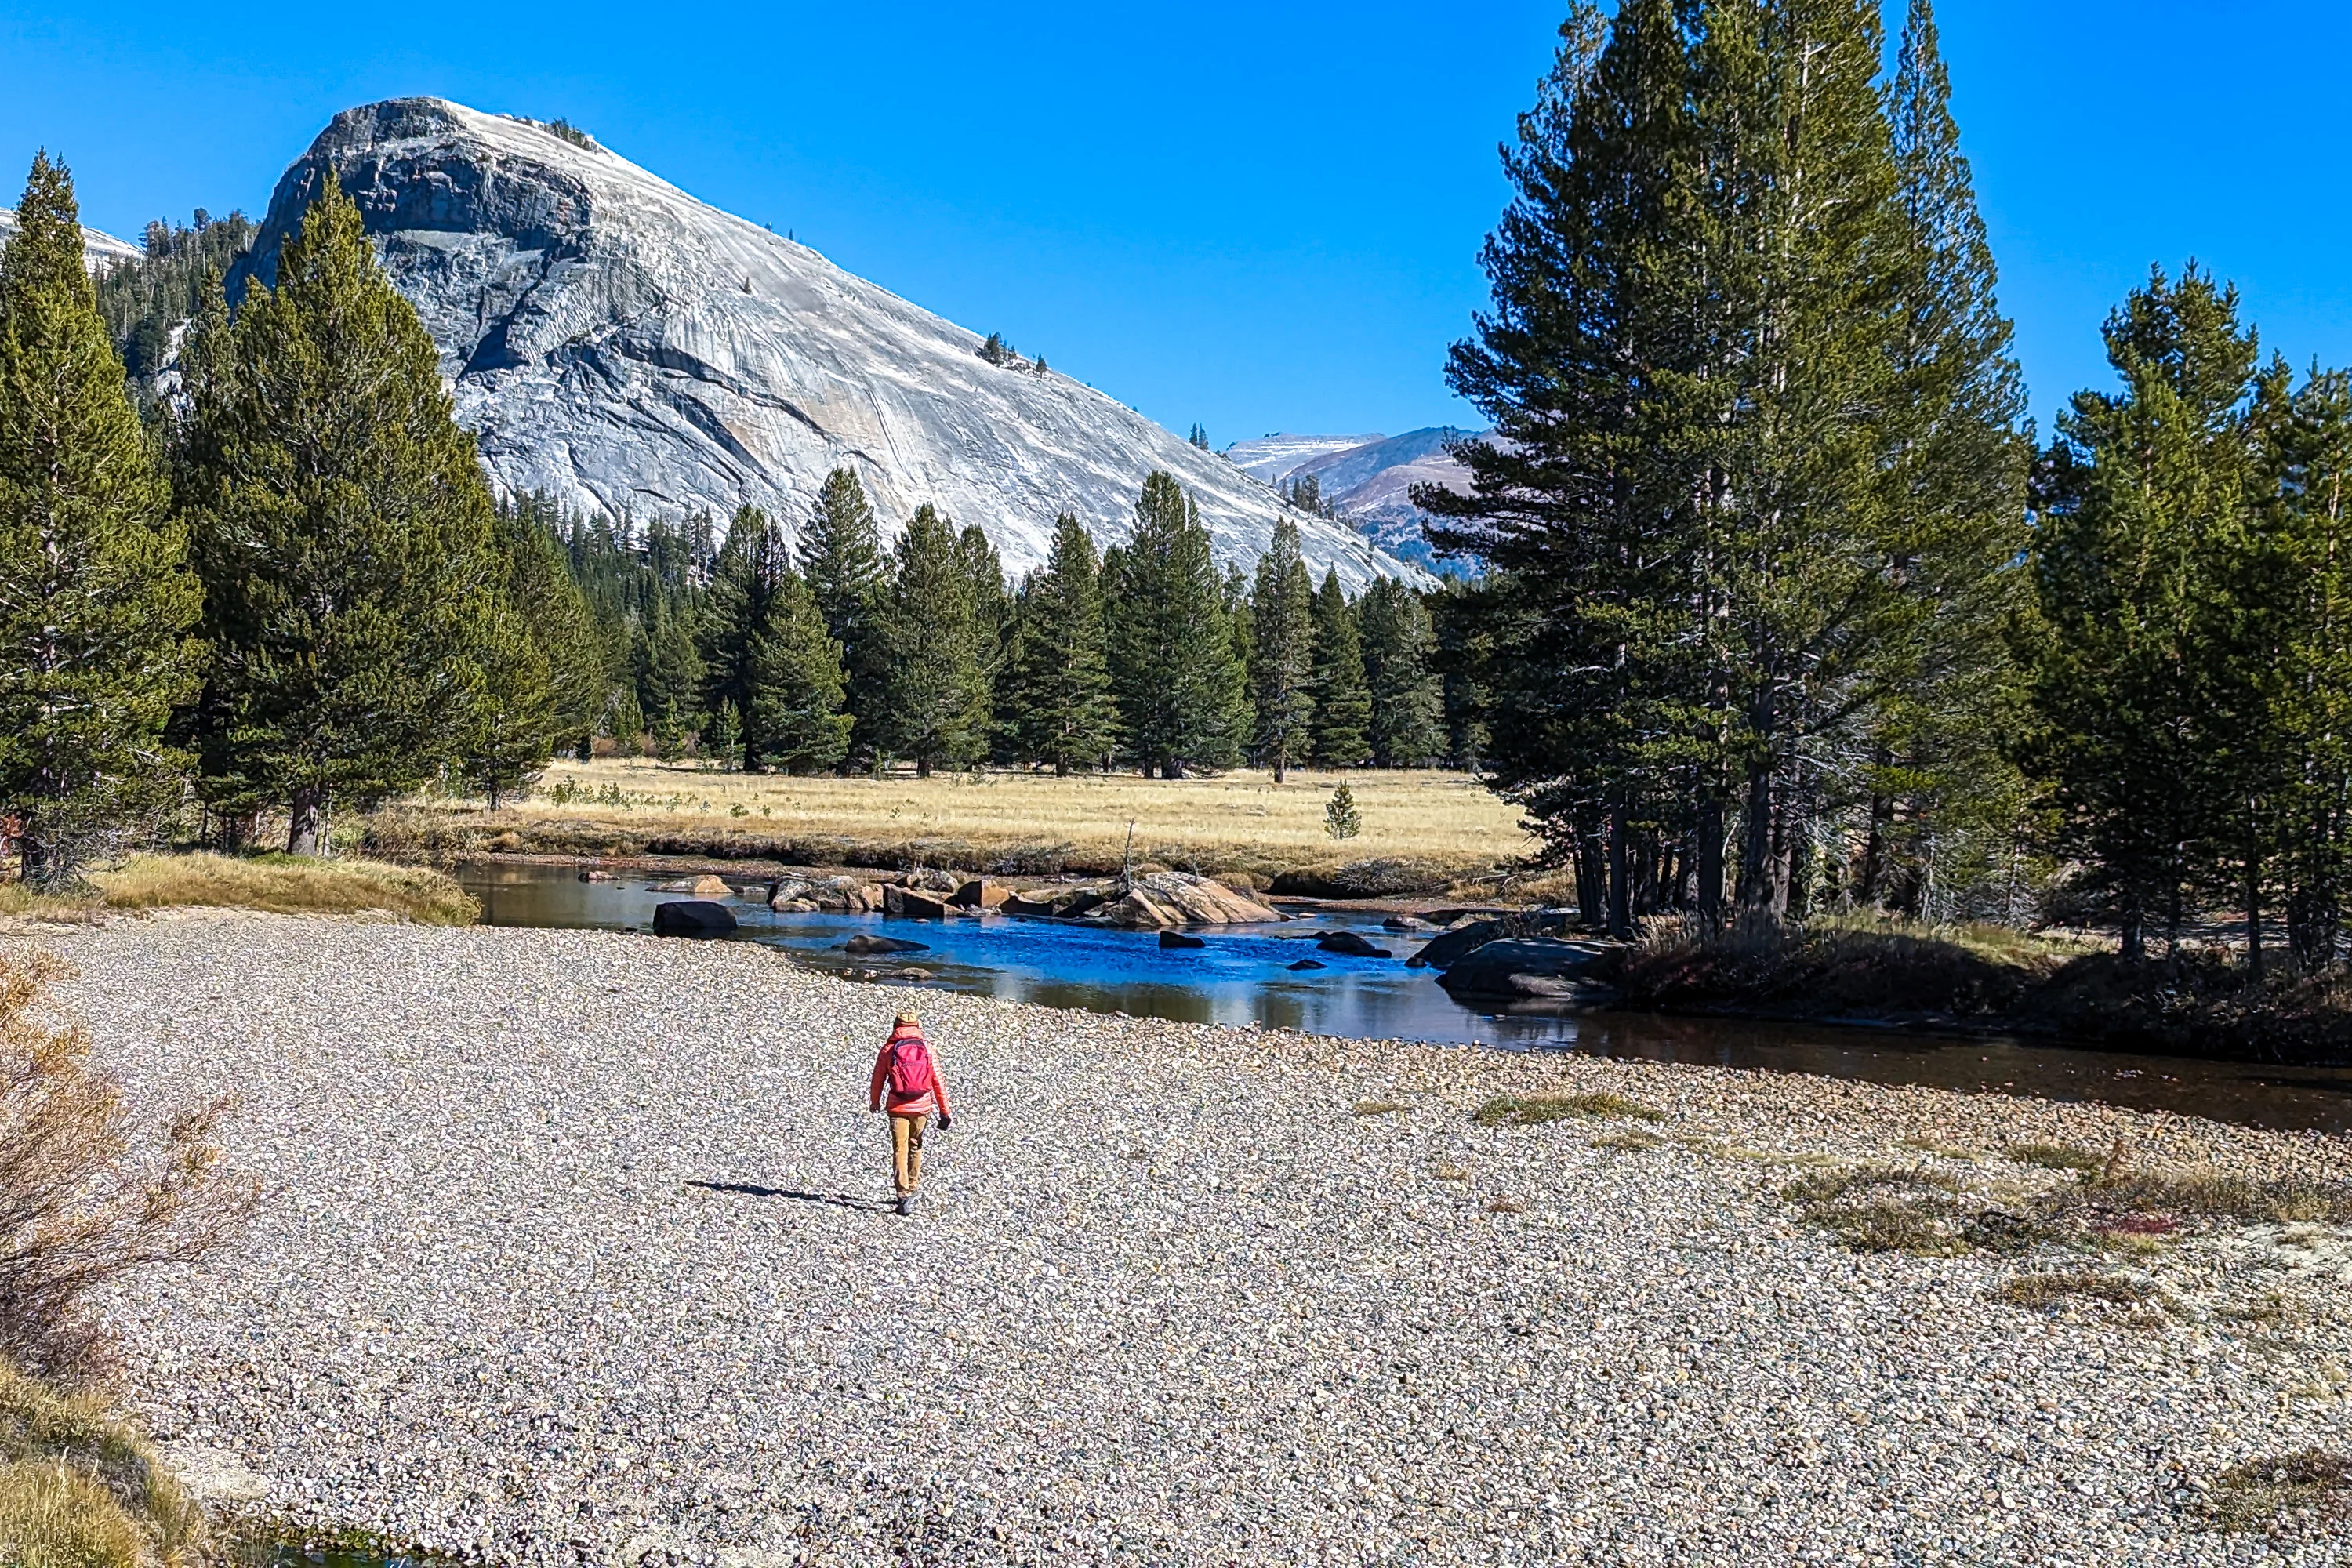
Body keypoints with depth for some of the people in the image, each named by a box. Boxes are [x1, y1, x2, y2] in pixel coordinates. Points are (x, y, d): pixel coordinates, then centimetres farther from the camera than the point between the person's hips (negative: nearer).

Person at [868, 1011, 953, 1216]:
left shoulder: (889, 1049, -2)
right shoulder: (927, 1048, 0)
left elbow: (877, 1080, 5)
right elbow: (938, 1081, -1)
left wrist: (874, 1103, 23)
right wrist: (945, 1112, 5)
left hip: (898, 1108, -2)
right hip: (921, 1107, 2)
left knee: (900, 1151, -1)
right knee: (915, 1148, 20)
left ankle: (904, 1197, -12)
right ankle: (911, 1189, 30)